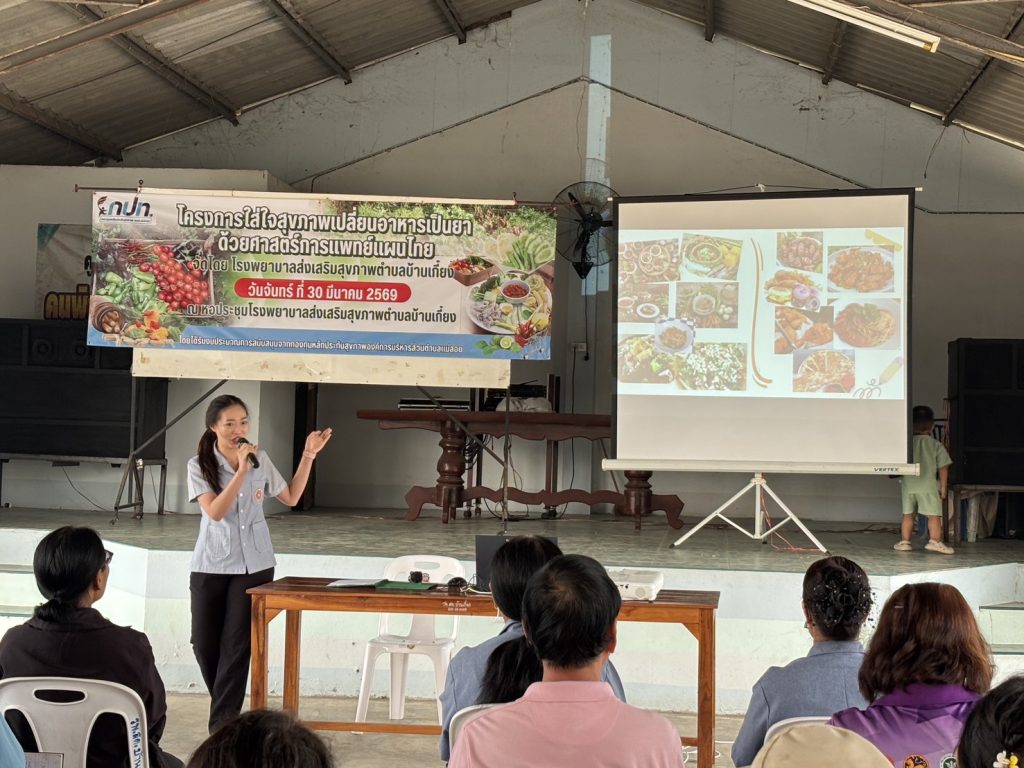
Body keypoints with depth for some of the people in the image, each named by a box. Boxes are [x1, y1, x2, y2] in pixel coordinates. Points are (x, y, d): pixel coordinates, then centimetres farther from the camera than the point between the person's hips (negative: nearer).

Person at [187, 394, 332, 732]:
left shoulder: (260, 459, 3)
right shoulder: (199, 465, -6)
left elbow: (291, 498, 12)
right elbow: (215, 511, -18)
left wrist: (309, 455, 6)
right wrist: (242, 470, -23)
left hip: (254, 565, 1)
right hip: (211, 565, -1)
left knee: (237, 645, -3)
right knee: (204, 644, 5)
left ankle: (222, 724, 3)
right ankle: (227, 707, 30)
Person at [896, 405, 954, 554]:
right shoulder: (936, 445, -2)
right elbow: (943, 467, -1)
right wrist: (943, 486, 6)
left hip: (908, 485, 3)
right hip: (928, 486, -3)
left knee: (908, 514, 12)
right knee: (934, 515, 1)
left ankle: (904, 541, 12)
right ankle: (934, 541, -9)